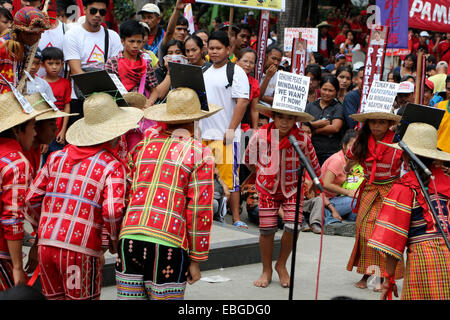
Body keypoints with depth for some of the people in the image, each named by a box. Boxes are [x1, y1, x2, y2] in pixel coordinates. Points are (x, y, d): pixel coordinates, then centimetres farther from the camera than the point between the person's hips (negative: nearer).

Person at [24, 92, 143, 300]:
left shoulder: (58, 157, 12)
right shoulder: (112, 166, -4)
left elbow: (32, 198, 11)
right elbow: (112, 211, -16)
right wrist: (113, 240, 3)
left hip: (47, 244, 5)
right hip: (81, 251, -5)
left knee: (56, 297, 17)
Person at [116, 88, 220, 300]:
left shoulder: (142, 146, 17)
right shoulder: (199, 155, 3)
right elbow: (199, 209, -1)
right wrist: (195, 261, 3)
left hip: (129, 237, 4)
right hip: (167, 243, -4)